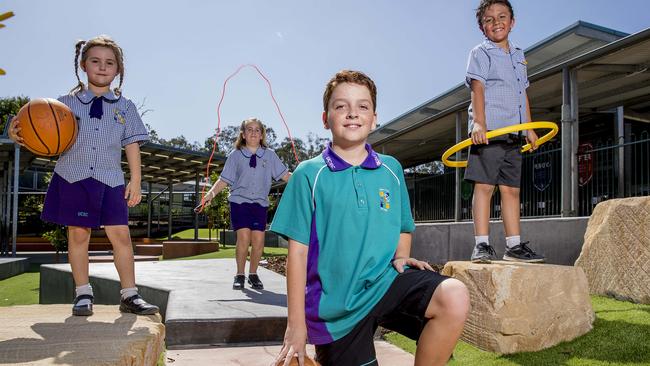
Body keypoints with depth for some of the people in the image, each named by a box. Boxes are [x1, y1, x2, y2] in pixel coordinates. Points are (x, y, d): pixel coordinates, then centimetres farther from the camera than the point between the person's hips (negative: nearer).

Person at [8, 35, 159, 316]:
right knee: (78, 233, 4)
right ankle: (83, 294, 16)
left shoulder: (125, 108, 9)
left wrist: (136, 181, 2)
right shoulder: (67, 103, 7)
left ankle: (130, 296, 4)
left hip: (110, 180, 0)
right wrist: (19, 135, -18)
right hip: (73, 177, 0)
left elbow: (132, 146, 7)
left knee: (120, 234, -5)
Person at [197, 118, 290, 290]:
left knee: (258, 240, -5)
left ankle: (253, 274, 16)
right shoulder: (235, 155, 7)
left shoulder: (270, 155, 9)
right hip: (239, 201, -1)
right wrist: (210, 194, -7)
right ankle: (240, 275, 5)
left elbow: (285, 175, 8)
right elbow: (224, 180, 5)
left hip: (260, 203, 1)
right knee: (243, 237, -13)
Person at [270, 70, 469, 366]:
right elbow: (298, 251, -4)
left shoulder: (391, 169, 7)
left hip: (387, 281, 3)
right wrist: (296, 325, -5)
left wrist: (400, 257, -3)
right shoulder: (309, 174, -4)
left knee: (455, 297, -24)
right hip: (336, 305, -2)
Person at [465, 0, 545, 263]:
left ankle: (514, 246, 13)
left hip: (513, 133, 7)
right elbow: (477, 88, -11)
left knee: (511, 189, 7)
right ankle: (481, 245, -7)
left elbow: (523, 94, 25)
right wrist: (479, 123, -23)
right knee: (484, 185, -9)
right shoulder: (481, 53, 2)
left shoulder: (519, 56, 22)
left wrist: (529, 128, 19)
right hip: (489, 130, -7)